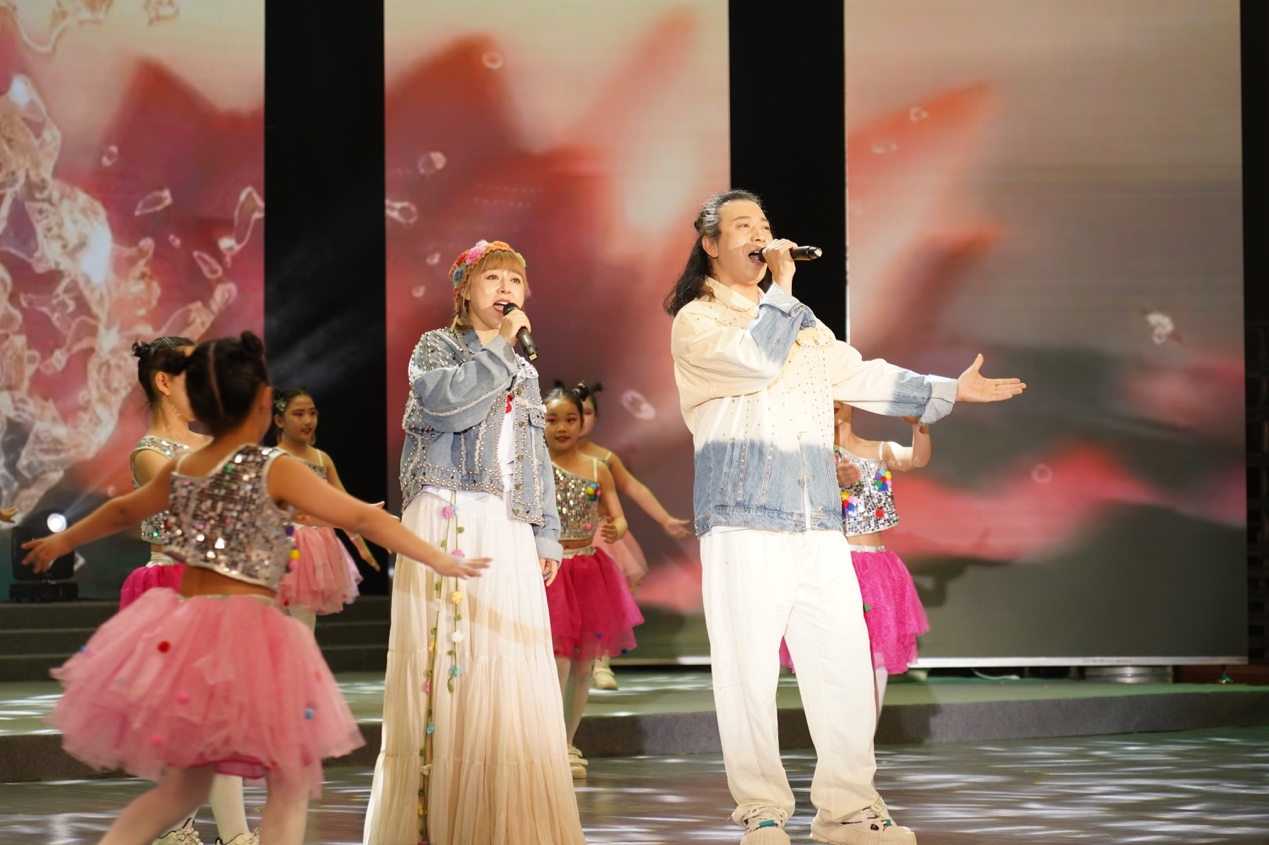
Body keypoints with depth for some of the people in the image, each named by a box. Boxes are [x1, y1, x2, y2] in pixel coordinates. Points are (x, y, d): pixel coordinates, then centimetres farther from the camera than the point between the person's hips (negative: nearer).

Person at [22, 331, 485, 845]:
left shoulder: (180, 471, 9)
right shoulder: (274, 470, -8)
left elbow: (122, 511, 27)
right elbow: (362, 518, -9)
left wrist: (63, 541, 45)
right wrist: (441, 561, -4)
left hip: (179, 634, 6)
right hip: (247, 631, -6)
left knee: (184, 787, 19)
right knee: (292, 783, 7)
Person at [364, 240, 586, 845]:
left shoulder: (523, 373, 23)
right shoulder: (435, 347, 7)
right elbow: (447, 401, -15)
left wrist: (547, 534, 14)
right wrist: (499, 345, -8)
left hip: (509, 532, 5)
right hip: (446, 520, -5)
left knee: (512, 665, -3)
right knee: (445, 659, -10)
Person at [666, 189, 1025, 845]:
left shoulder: (801, 323, 25)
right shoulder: (696, 321, 3)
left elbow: (860, 377, 20)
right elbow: (755, 361, -14)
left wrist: (949, 391, 14)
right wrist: (781, 289, -3)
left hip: (817, 520, 6)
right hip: (744, 519, -6)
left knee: (845, 661, 0)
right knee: (749, 668, -6)